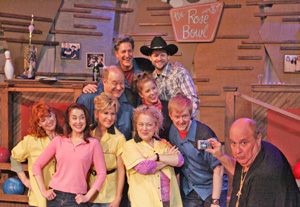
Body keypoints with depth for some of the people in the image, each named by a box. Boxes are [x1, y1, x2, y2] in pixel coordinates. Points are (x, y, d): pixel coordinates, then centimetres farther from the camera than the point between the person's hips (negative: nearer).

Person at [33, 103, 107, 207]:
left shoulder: (93, 143, 1)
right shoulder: (58, 141, 5)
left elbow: (102, 173, 0)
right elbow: (37, 165, 9)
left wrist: (87, 197, -6)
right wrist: (43, 191, 2)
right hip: (55, 197, 2)